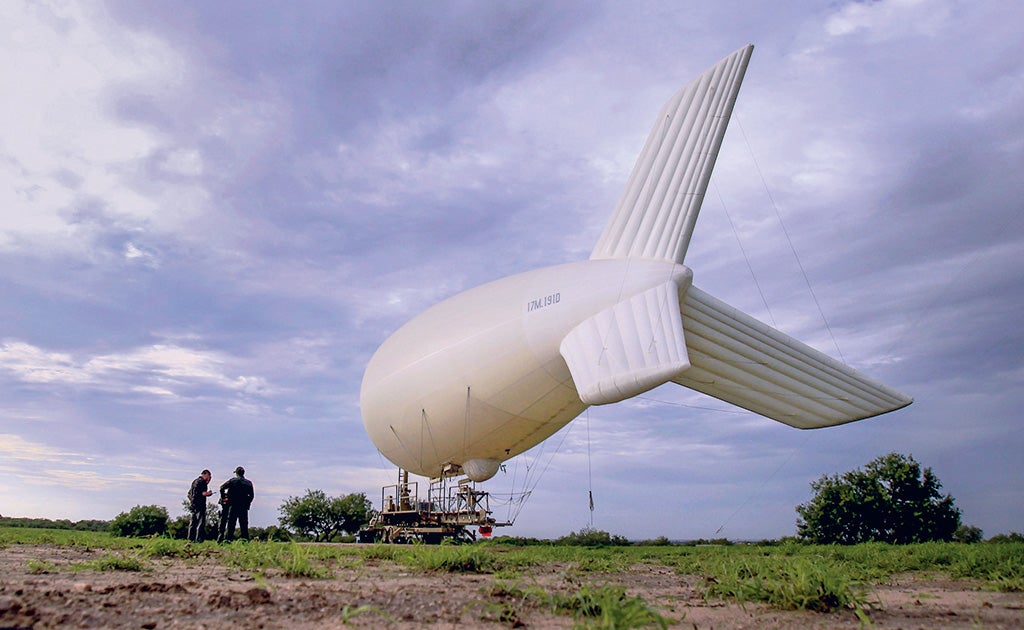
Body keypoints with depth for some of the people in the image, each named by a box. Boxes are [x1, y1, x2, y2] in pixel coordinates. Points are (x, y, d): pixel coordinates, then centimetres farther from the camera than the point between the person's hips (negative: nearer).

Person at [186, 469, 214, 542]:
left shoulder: (194, 481, 18)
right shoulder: (202, 481, -10)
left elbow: (189, 494, 23)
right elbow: (204, 493, -18)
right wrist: (209, 493, 1)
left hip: (192, 505, 9)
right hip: (200, 505, -9)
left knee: (193, 522, 12)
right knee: (201, 523, -7)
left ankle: (191, 538, 14)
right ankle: (198, 539, -11)